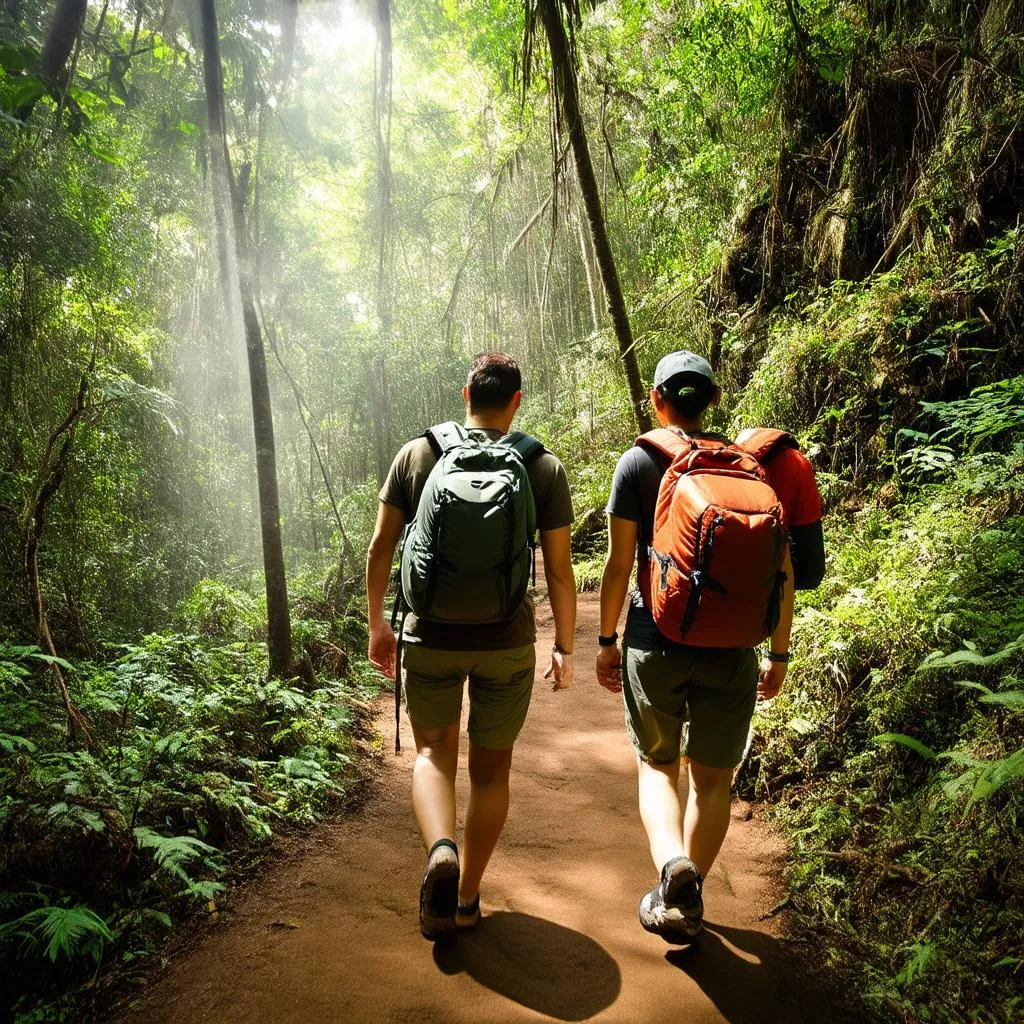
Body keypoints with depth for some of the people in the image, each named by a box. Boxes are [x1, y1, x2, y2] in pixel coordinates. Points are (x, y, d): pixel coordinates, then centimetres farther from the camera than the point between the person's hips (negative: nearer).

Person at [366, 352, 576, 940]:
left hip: (431, 638, 0)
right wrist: (565, 648, 9)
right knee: (491, 768, 15)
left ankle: (441, 850, -7)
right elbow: (560, 570, -3)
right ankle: (468, 898, 24)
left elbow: (381, 548, 0)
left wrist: (377, 623, 12)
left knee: (434, 752, 18)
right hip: (507, 644, 0)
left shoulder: (417, 453, -1)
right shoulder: (544, 467, -3)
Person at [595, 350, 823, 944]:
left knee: (657, 766, 17)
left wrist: (607, 639, 5)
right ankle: (688, 901, 26)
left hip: (655, 643, -1)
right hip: (730, 650, 2)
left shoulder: (639, 462, -5)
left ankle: (675, 869, -6)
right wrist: (779, 653, 10)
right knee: (712, 779, 17)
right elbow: (781, 569, 1)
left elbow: (620, 562, -6)